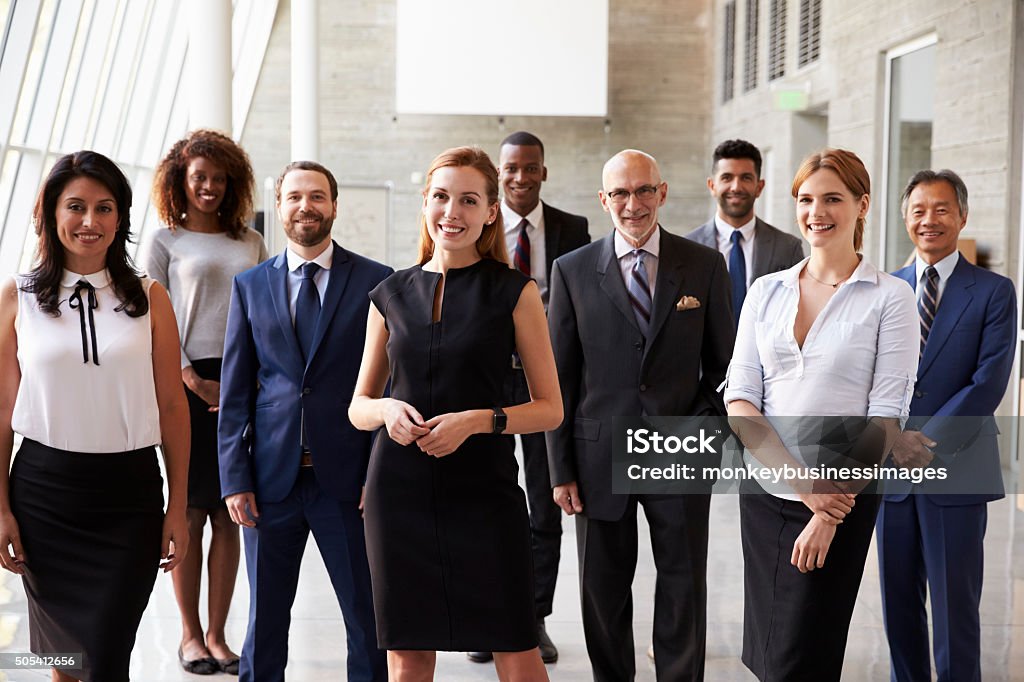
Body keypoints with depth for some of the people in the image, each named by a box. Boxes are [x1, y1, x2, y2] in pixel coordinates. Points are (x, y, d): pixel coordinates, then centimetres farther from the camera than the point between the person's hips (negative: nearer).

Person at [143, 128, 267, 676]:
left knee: (229, 514, 4)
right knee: (189, 513, 1)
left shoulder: (250, 243, 15)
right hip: (187, 385, -3)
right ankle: (190, 634, 11)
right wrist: (195, 381, -10)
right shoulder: (164, 242, 6)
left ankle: (218, 634, 11)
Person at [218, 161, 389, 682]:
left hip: (348, 479, -2)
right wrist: (234, 479, 0)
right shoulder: (249, 286, 8)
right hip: (271, 481, 2)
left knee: (369, 623, 5)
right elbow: (234, 392, 7)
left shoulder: (376, 282, 1)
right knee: (265, 621, 12)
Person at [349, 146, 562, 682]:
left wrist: (478, 420, -16)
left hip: (484, 487, -2)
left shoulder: (514, 292, 1)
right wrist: (388, 410, -8)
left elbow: (550, 408, 0)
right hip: (400, 490, 2)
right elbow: (358, 407, 14)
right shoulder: (392, 295, 8)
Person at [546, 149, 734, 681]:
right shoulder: (572, 271, 2)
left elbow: (722, 364, 8)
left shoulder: (704, 266, 2)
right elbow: (558, 378, 3)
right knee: (603, 596, 10)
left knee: (684, 593, 7)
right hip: (600, 459, 0)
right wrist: (561, 470, -1)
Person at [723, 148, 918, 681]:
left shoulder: (889, 298, -4)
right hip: (764, 494, 4)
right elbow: (739, 398, 2)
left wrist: (831, 511, -14)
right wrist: (798, 480, -11)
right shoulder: (767, 291, 7)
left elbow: (885, 419, -8)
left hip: (841, 499, -4)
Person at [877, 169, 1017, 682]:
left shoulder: (993, 292, 0)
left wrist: (929, 442, -16)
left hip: (957, 470, -3)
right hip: (892, 468, 3)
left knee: (955, 608, 1)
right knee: (898, 602, 10)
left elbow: (988, 383, -9)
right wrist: (894, 439, -11)